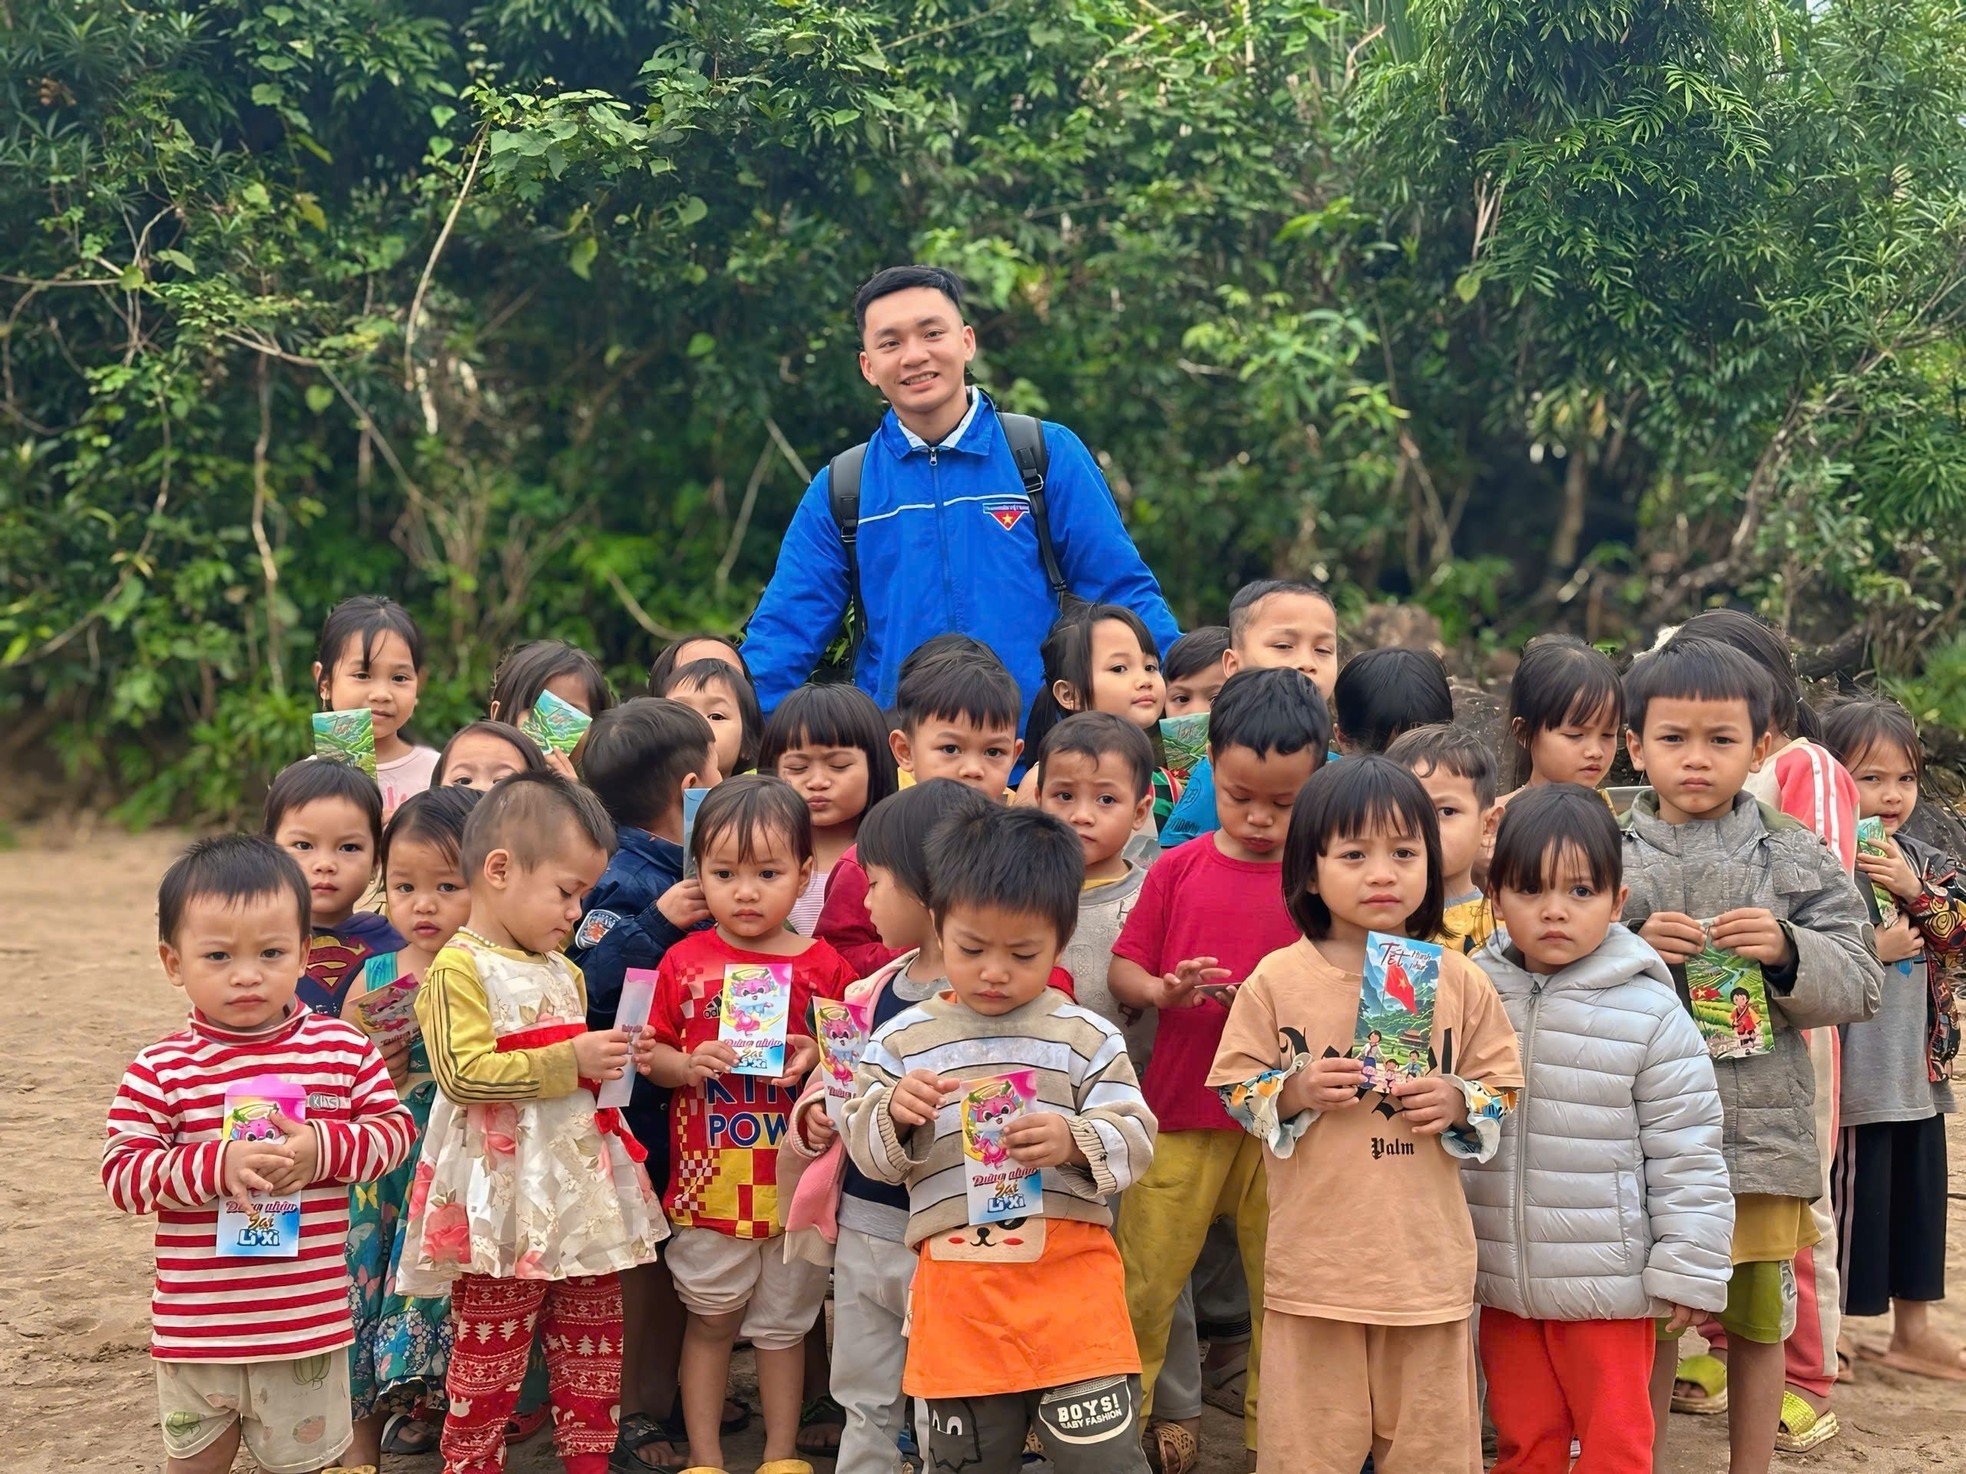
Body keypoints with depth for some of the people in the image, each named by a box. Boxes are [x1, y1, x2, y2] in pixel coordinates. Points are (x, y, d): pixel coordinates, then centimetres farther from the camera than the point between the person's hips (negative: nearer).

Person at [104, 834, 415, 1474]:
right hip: (198, 1325, 0)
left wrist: (324, 1148, -17)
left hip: (310, 1322, 1)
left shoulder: (344, 1048, -3)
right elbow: (121, 1175, -10)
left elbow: (396, 1128, 1)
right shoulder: (160, 1071, -8)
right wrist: (218, 1165, -24)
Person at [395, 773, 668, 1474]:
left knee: (593, 1348, 13)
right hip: (507, 1198, -8)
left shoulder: (562, 971, 16)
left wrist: (607, 1061, 11)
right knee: (489, 1359, 2)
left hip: (583, 1188, 8)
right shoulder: (458, 970, -12)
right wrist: (569, 1062, -21)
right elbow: (463, 1073, -22)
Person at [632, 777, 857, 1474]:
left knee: (784, 1323, 12)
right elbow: (653, 1056, 4)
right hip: (709, 1180, 0)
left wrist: (817, 1058, -17)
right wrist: (687, 1065, -15)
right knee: (710, 1319, 12)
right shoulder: (685, 961, -1)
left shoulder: (824, 966, -2)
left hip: (795, 1179, 0)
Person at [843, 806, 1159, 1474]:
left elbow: (1134, 1139, -1)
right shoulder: (902, 1040, 7)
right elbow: (867, 1152, 7)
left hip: (1070, 1274, -2)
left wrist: (1074, 1143, -21)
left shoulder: (1086, 1037, 3)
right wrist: (895, 1114, -14)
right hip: (955, 1285, 2)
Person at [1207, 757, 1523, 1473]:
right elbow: (1235, 1089, 2)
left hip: (1428, 1261, 1)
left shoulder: (1458, 980, 1)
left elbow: (1504, 1085, 8)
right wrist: (1295, 1093, -16)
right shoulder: (1277, 979, -2)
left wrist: (1459, 1103, -12)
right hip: (1314, 1261, -1)